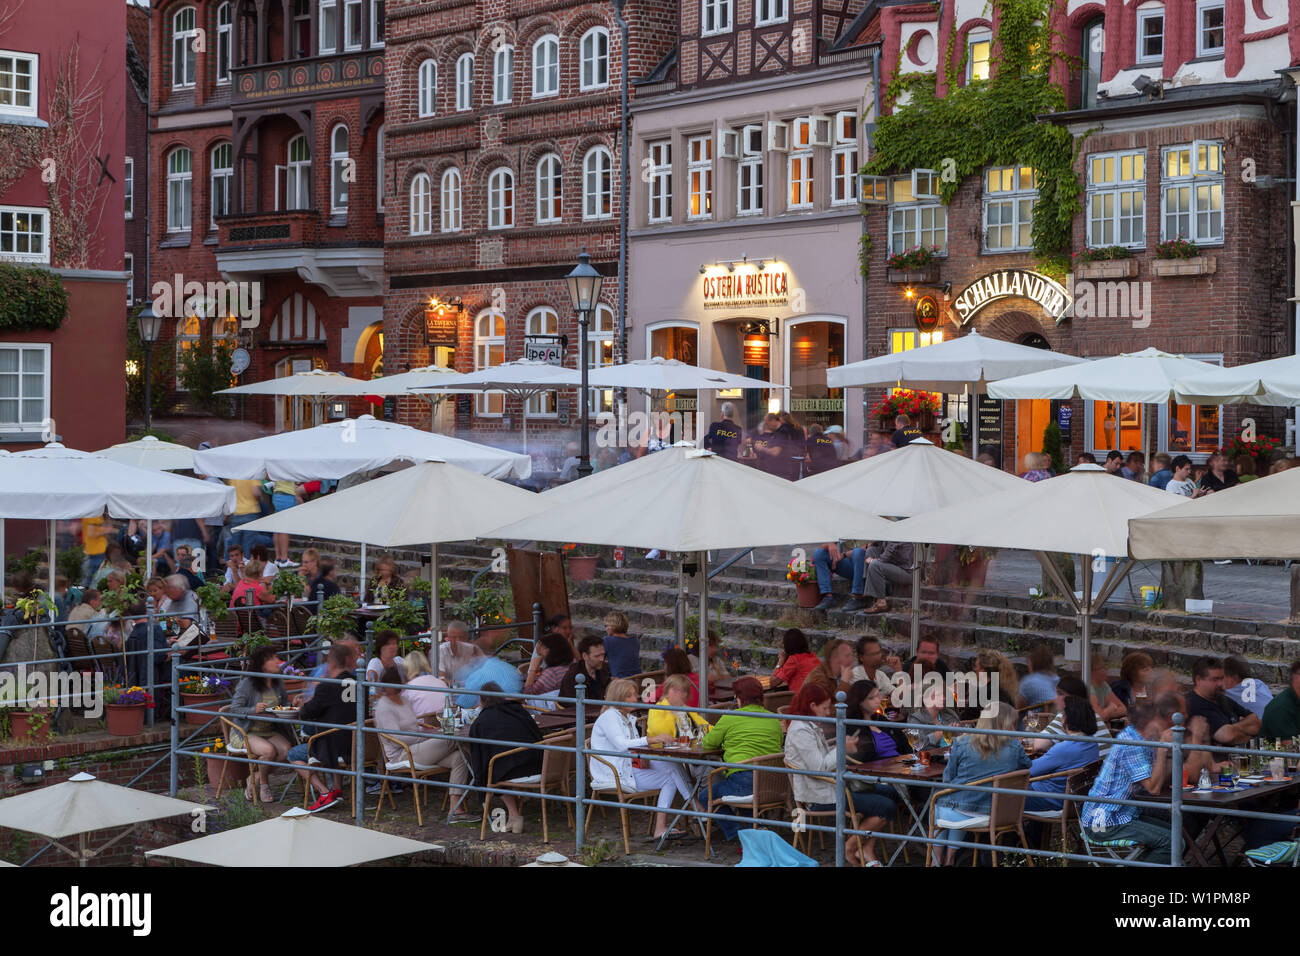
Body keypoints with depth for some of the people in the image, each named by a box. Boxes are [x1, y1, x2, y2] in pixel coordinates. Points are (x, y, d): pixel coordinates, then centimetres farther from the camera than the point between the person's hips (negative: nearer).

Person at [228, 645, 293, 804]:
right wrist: (254, 710, -28)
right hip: (246, 733, -6)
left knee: (286, 749, -23)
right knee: (269, 750, -33)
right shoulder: (247, 684, -11)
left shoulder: (278, 683, 7)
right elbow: (234, 710, -12)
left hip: (270, 731, 6)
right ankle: (264, 784, -3)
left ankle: (255, 776, 0)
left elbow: (283, 705, 20)